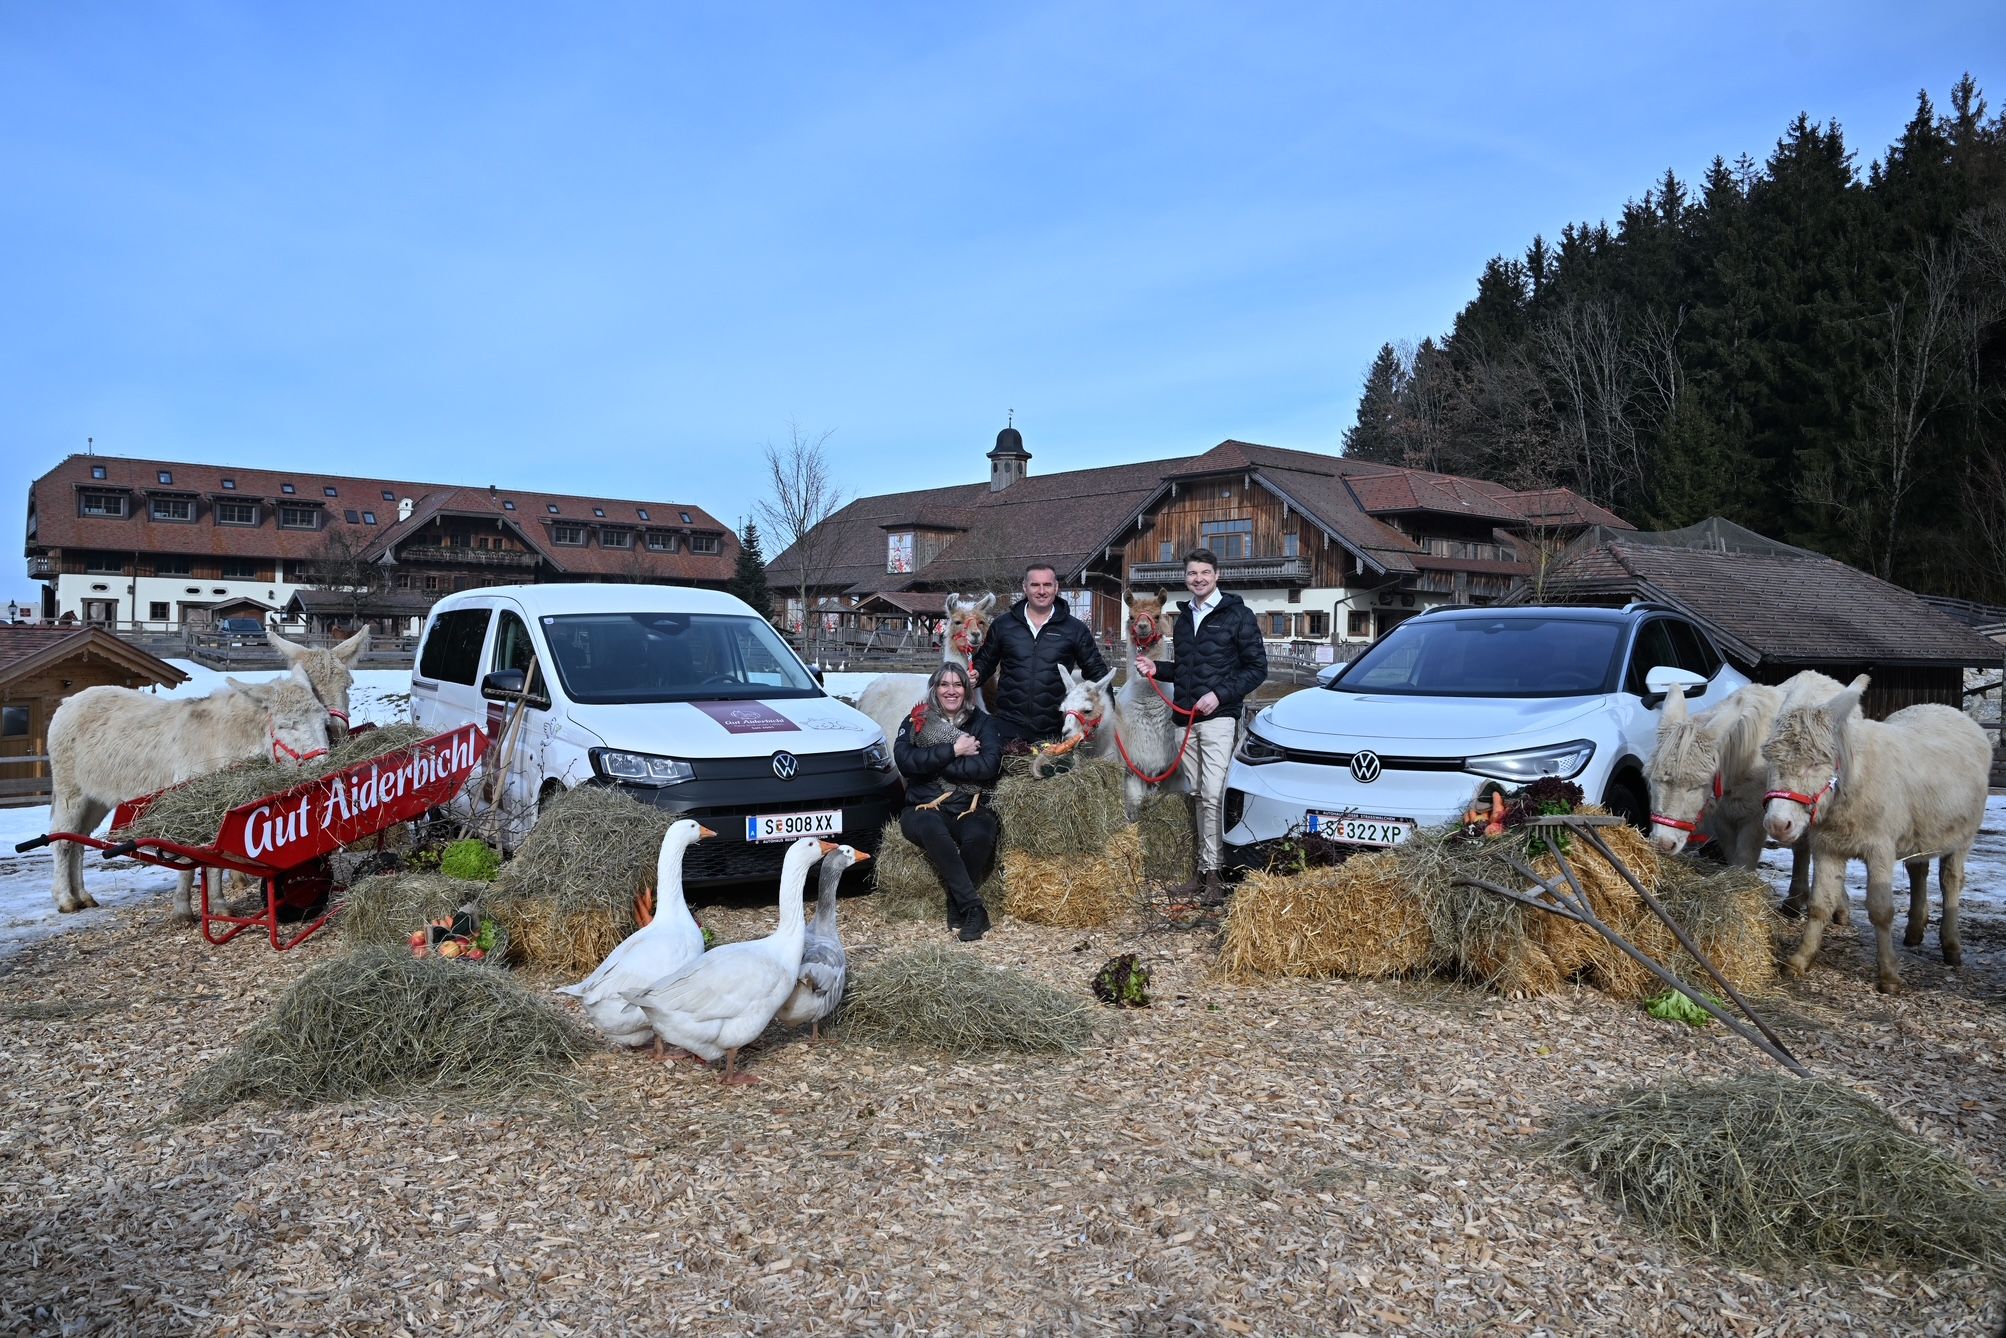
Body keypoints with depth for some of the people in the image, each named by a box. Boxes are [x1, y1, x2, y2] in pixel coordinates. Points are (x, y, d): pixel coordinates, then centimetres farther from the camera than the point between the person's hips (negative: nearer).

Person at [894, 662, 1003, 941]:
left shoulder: (983, 722, 10)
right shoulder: (916, 721, 11)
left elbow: (989, 766, -9)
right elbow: (905, 761, -8)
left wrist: (932, 764, -9)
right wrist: (953, 751, -11)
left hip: (971, 808, 0)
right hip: (924, 808, 0)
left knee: (978, 835, -35)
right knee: (929, 826, -36)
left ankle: (957, 906, -12)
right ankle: (974, 908, -31)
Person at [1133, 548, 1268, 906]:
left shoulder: (1238, 615, 0)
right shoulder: (1184, 618, 19)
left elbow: (1257, 668, -4)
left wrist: (1219, 694, -14)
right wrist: (1157, 669, 8)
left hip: (1219, 718, -6)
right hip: (1186, 719, 6)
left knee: (1213, 796, -13)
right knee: (1198, 796, 7)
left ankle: (1212, 872, -9)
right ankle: (1203, 871, 12)